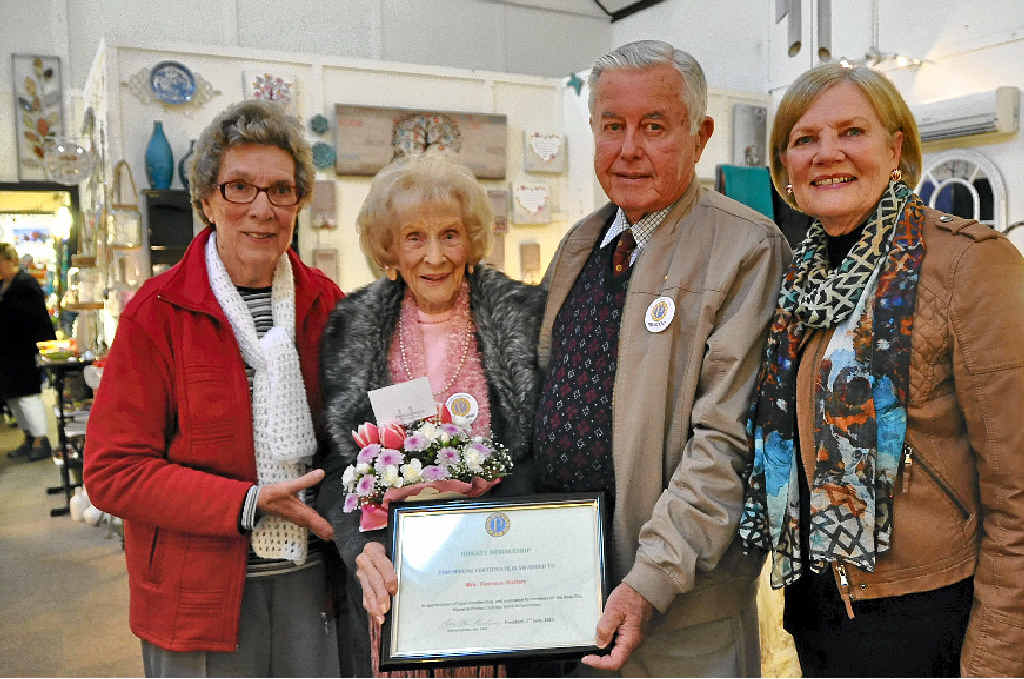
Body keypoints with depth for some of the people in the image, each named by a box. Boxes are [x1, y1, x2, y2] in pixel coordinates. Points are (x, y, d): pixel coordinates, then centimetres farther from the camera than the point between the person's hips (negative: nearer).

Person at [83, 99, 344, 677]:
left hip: (310, 578, 4)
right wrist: (250, 503, -19)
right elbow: (113, 472, -10)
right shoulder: (157, 312, -10)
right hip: (200, 590, -3)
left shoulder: (325, 302, 2)